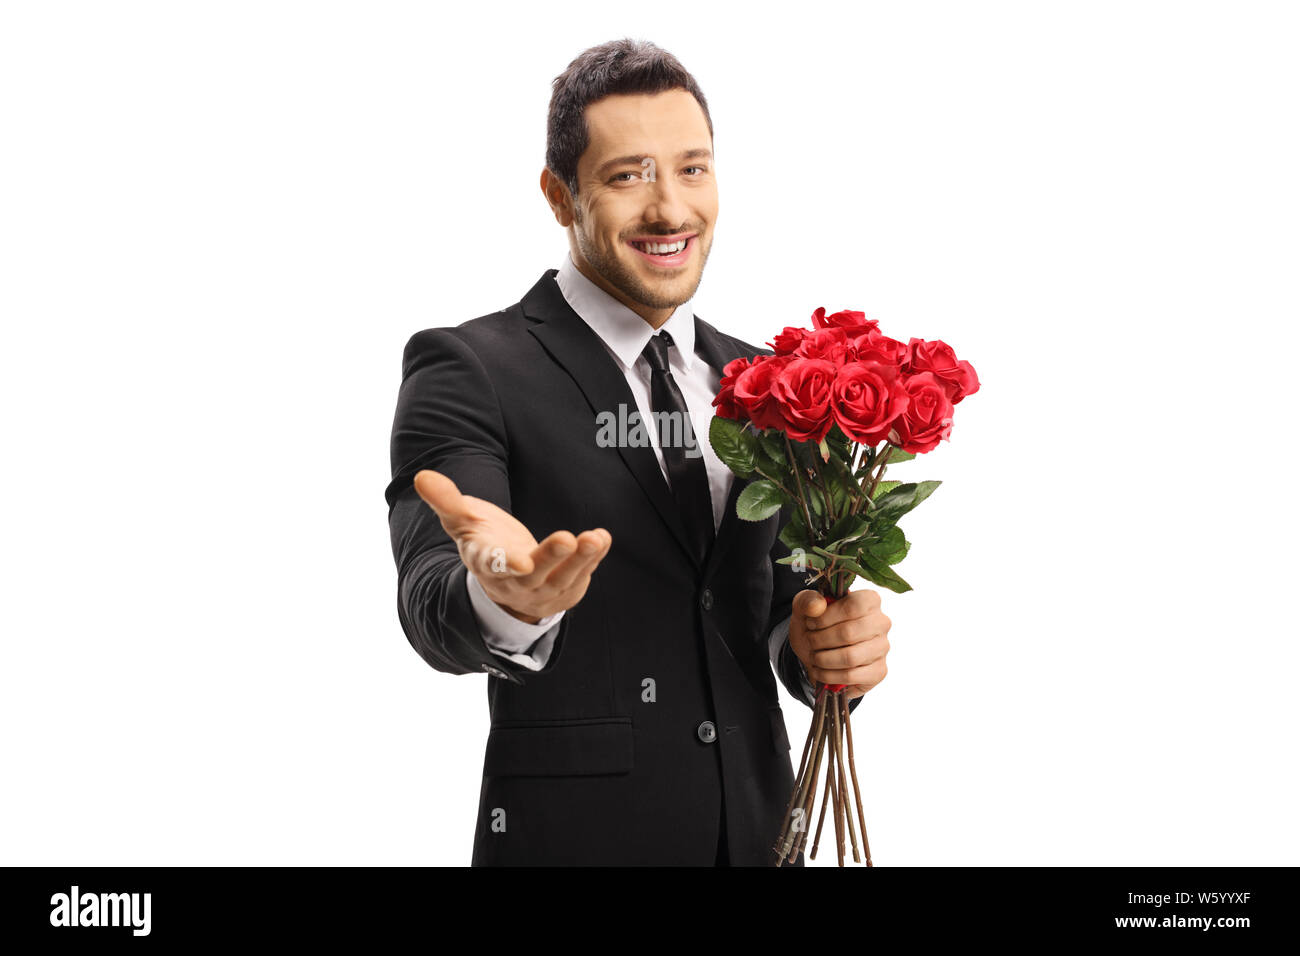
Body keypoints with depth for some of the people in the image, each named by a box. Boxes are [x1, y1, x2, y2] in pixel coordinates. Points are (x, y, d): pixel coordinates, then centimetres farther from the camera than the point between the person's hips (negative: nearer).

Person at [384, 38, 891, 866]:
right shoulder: (468, 367, -9)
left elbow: (777, 604, 12)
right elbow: (432, 607, -22)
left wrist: (823, 642, -11)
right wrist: (501, 600, -44)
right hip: (573, 835, -5)